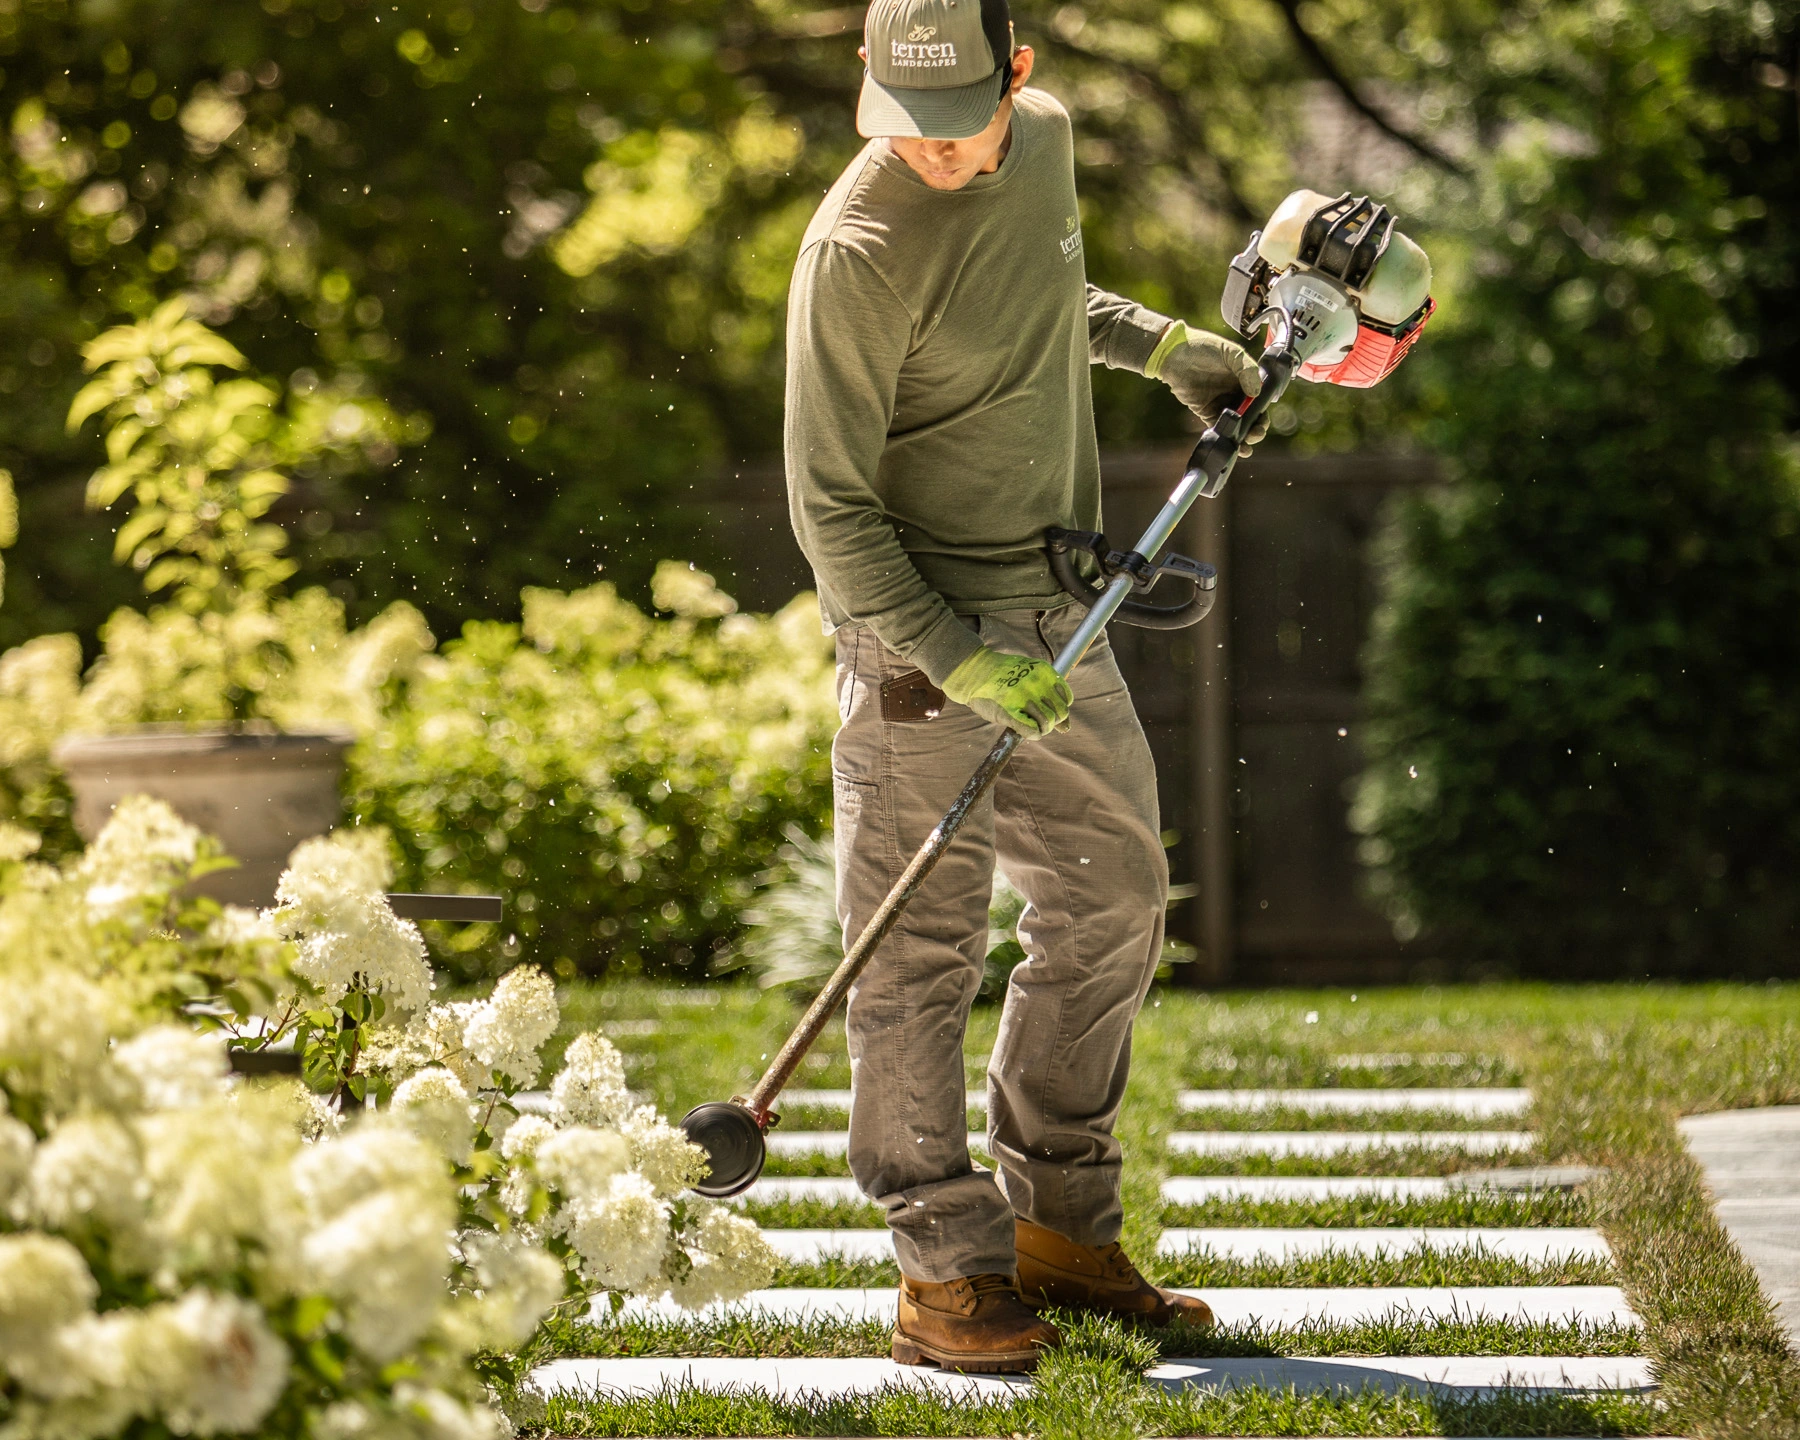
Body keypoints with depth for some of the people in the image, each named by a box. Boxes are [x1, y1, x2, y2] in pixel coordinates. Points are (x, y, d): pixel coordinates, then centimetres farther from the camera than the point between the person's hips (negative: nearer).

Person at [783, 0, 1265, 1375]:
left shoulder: (1045, 140, 2)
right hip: (922, 630, -8)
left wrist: (1158, 343, 20)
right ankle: (948, 1274, 4)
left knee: (1114, 901, 13)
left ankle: (1062, 1227, 25)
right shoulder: (861, 246, -21)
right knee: (921, 953, -4)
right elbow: (831, 507, -18)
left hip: (1058, 615, 8)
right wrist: (959, 660, -24)